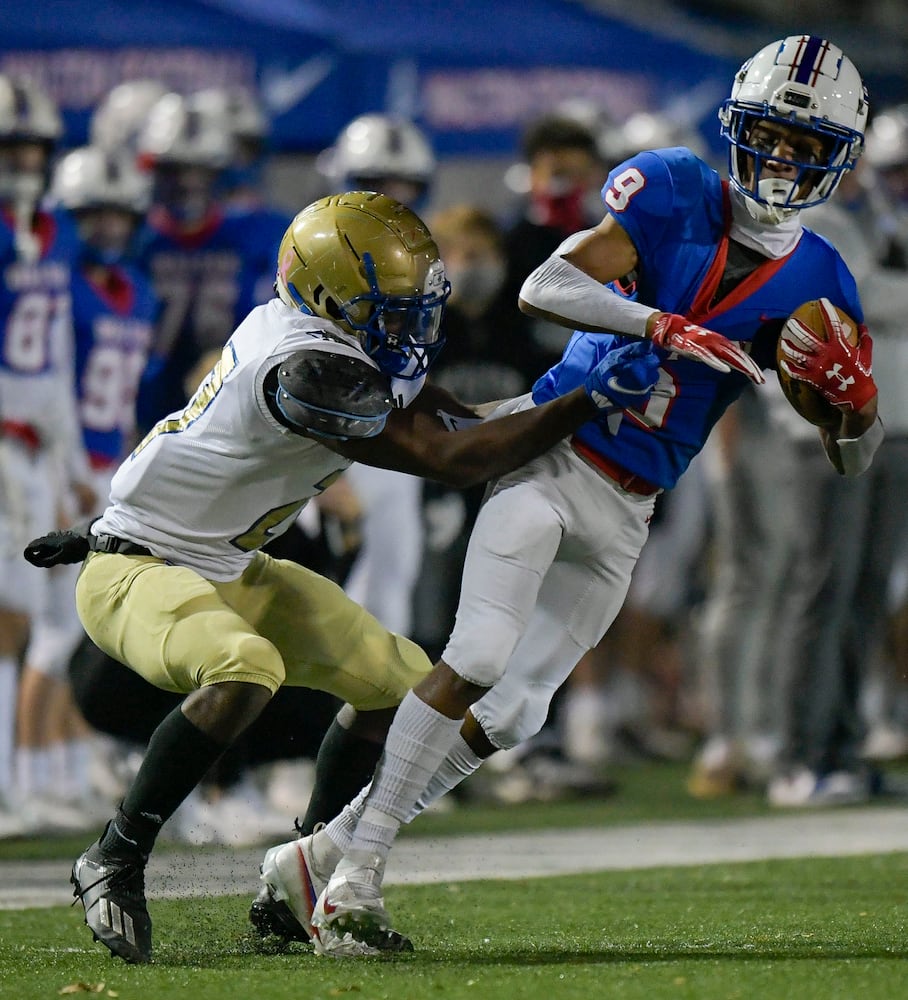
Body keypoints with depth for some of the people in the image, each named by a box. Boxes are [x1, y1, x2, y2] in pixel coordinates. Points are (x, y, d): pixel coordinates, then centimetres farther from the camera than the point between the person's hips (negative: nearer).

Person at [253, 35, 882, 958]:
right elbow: (545, 287, -19)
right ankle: (356, 868, -12)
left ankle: (321, 857, 11)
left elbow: (854, 458, 7)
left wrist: (850, 389, -15)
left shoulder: (816, 283, 5)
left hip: (623, 515, 5)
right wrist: (662, 327, -30)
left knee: (512, 710, 2)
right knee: (478, 657, -21)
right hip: (551, 455, -5)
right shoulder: (676, 194, -7)